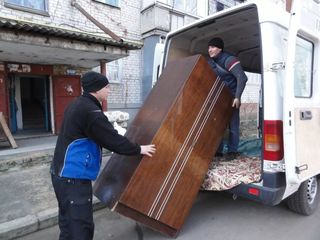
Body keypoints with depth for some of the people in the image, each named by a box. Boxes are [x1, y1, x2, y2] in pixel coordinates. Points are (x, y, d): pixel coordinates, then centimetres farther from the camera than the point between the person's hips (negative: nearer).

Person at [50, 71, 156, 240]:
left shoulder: (77, 105, 11)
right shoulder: (90, 111, -21)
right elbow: (112, 139, -18)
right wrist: (138, 149, -5)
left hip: (64, 173, 11)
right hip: (74, 177, -11)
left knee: (69, 223, 23)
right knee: (80, 226, -1)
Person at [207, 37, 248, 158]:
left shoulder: (229, 60, -17)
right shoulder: (210, 62, 6)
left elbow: (242, 77, -23)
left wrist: (237, 97, -28)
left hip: (231, 98, -7)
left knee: (233, 125, -1)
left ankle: (232, 151, 10)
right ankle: (218, 150, 16)